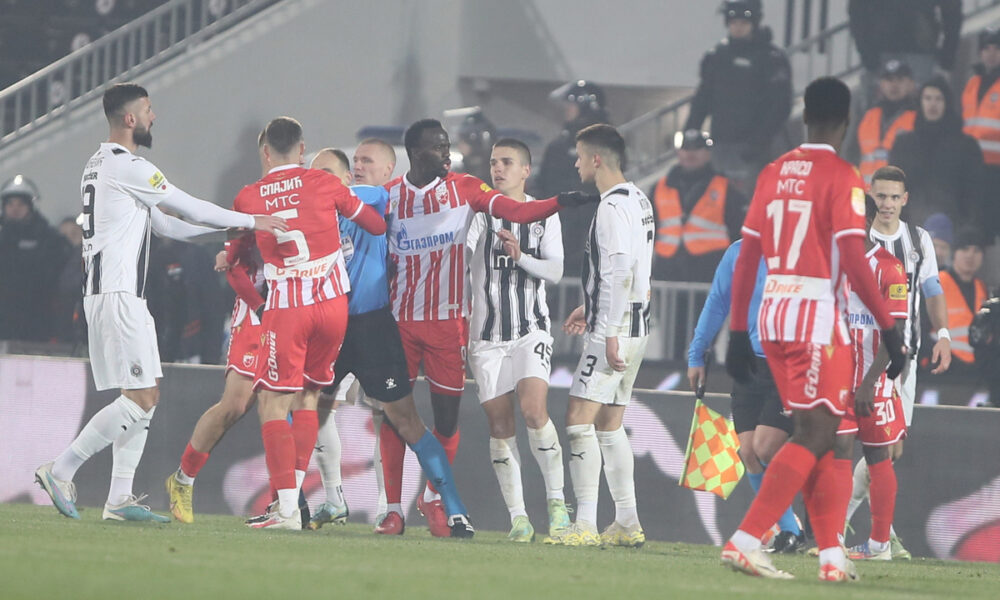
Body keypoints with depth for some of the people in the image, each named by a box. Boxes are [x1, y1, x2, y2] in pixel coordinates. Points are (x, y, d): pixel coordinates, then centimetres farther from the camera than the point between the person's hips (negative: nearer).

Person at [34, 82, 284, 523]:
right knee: (140, 398, -11)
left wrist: (225, 233, 17)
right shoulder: (126, 167, -13)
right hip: (116, 294, -11)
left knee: (146, 396, 10)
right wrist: (251, 222, -1)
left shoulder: (101, 165, 19)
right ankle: (61, 470, -10)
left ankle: (120, 498, 7)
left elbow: (164, 224, 22)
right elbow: (189, 208, -10)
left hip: (125, 295, 11)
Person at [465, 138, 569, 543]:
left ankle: (557, 501, -11)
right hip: (488, 333, 1)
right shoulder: (480, 213, 6)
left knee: (533, 408, -20)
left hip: (531, 327, -1)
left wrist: (522, 256, -19)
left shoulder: (544, 216, 7)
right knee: (499, 422, -3)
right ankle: (517, 517, 1)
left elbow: (555, 271, -1)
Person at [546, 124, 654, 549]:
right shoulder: (637, 201, 16)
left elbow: (621, 270, -24)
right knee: (609, 423, 14)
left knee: (580, 418, -11)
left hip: (614, 327, -10)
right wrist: (592, 309, 30)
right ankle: (627, 523, 14)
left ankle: (585, 524, -15)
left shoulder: (613, 206, -15)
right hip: (635, 326, 10)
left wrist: (609, 331, -25)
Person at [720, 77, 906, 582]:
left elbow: (746, 258, 11)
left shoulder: (774, 173, 11)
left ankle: (832, 555, 11)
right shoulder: (841, 177, -8)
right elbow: (853, 261, -15)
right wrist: (889, 328, -10)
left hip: (772, 313, 7)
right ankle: (745, 541, -18)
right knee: (814, 436, -7)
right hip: (817, 314, -7)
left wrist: (738, 332, 16)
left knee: (817, 434, 13)